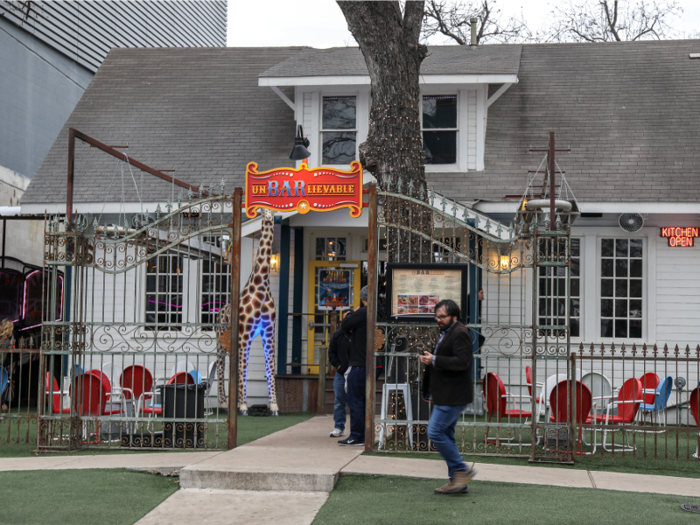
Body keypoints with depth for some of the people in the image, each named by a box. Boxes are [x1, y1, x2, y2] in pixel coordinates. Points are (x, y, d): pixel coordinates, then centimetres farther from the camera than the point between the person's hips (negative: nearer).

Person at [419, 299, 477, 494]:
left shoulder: (459, 333, -14)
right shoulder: (446, 333, 19)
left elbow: (462, 361, -24)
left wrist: (434, 360, -22)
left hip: (453, 396, -11)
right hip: (445, 395, 11)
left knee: (435, 431, -13)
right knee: (445, 435, 11)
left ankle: (462, 470, -4)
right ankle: (456, 481, 16)